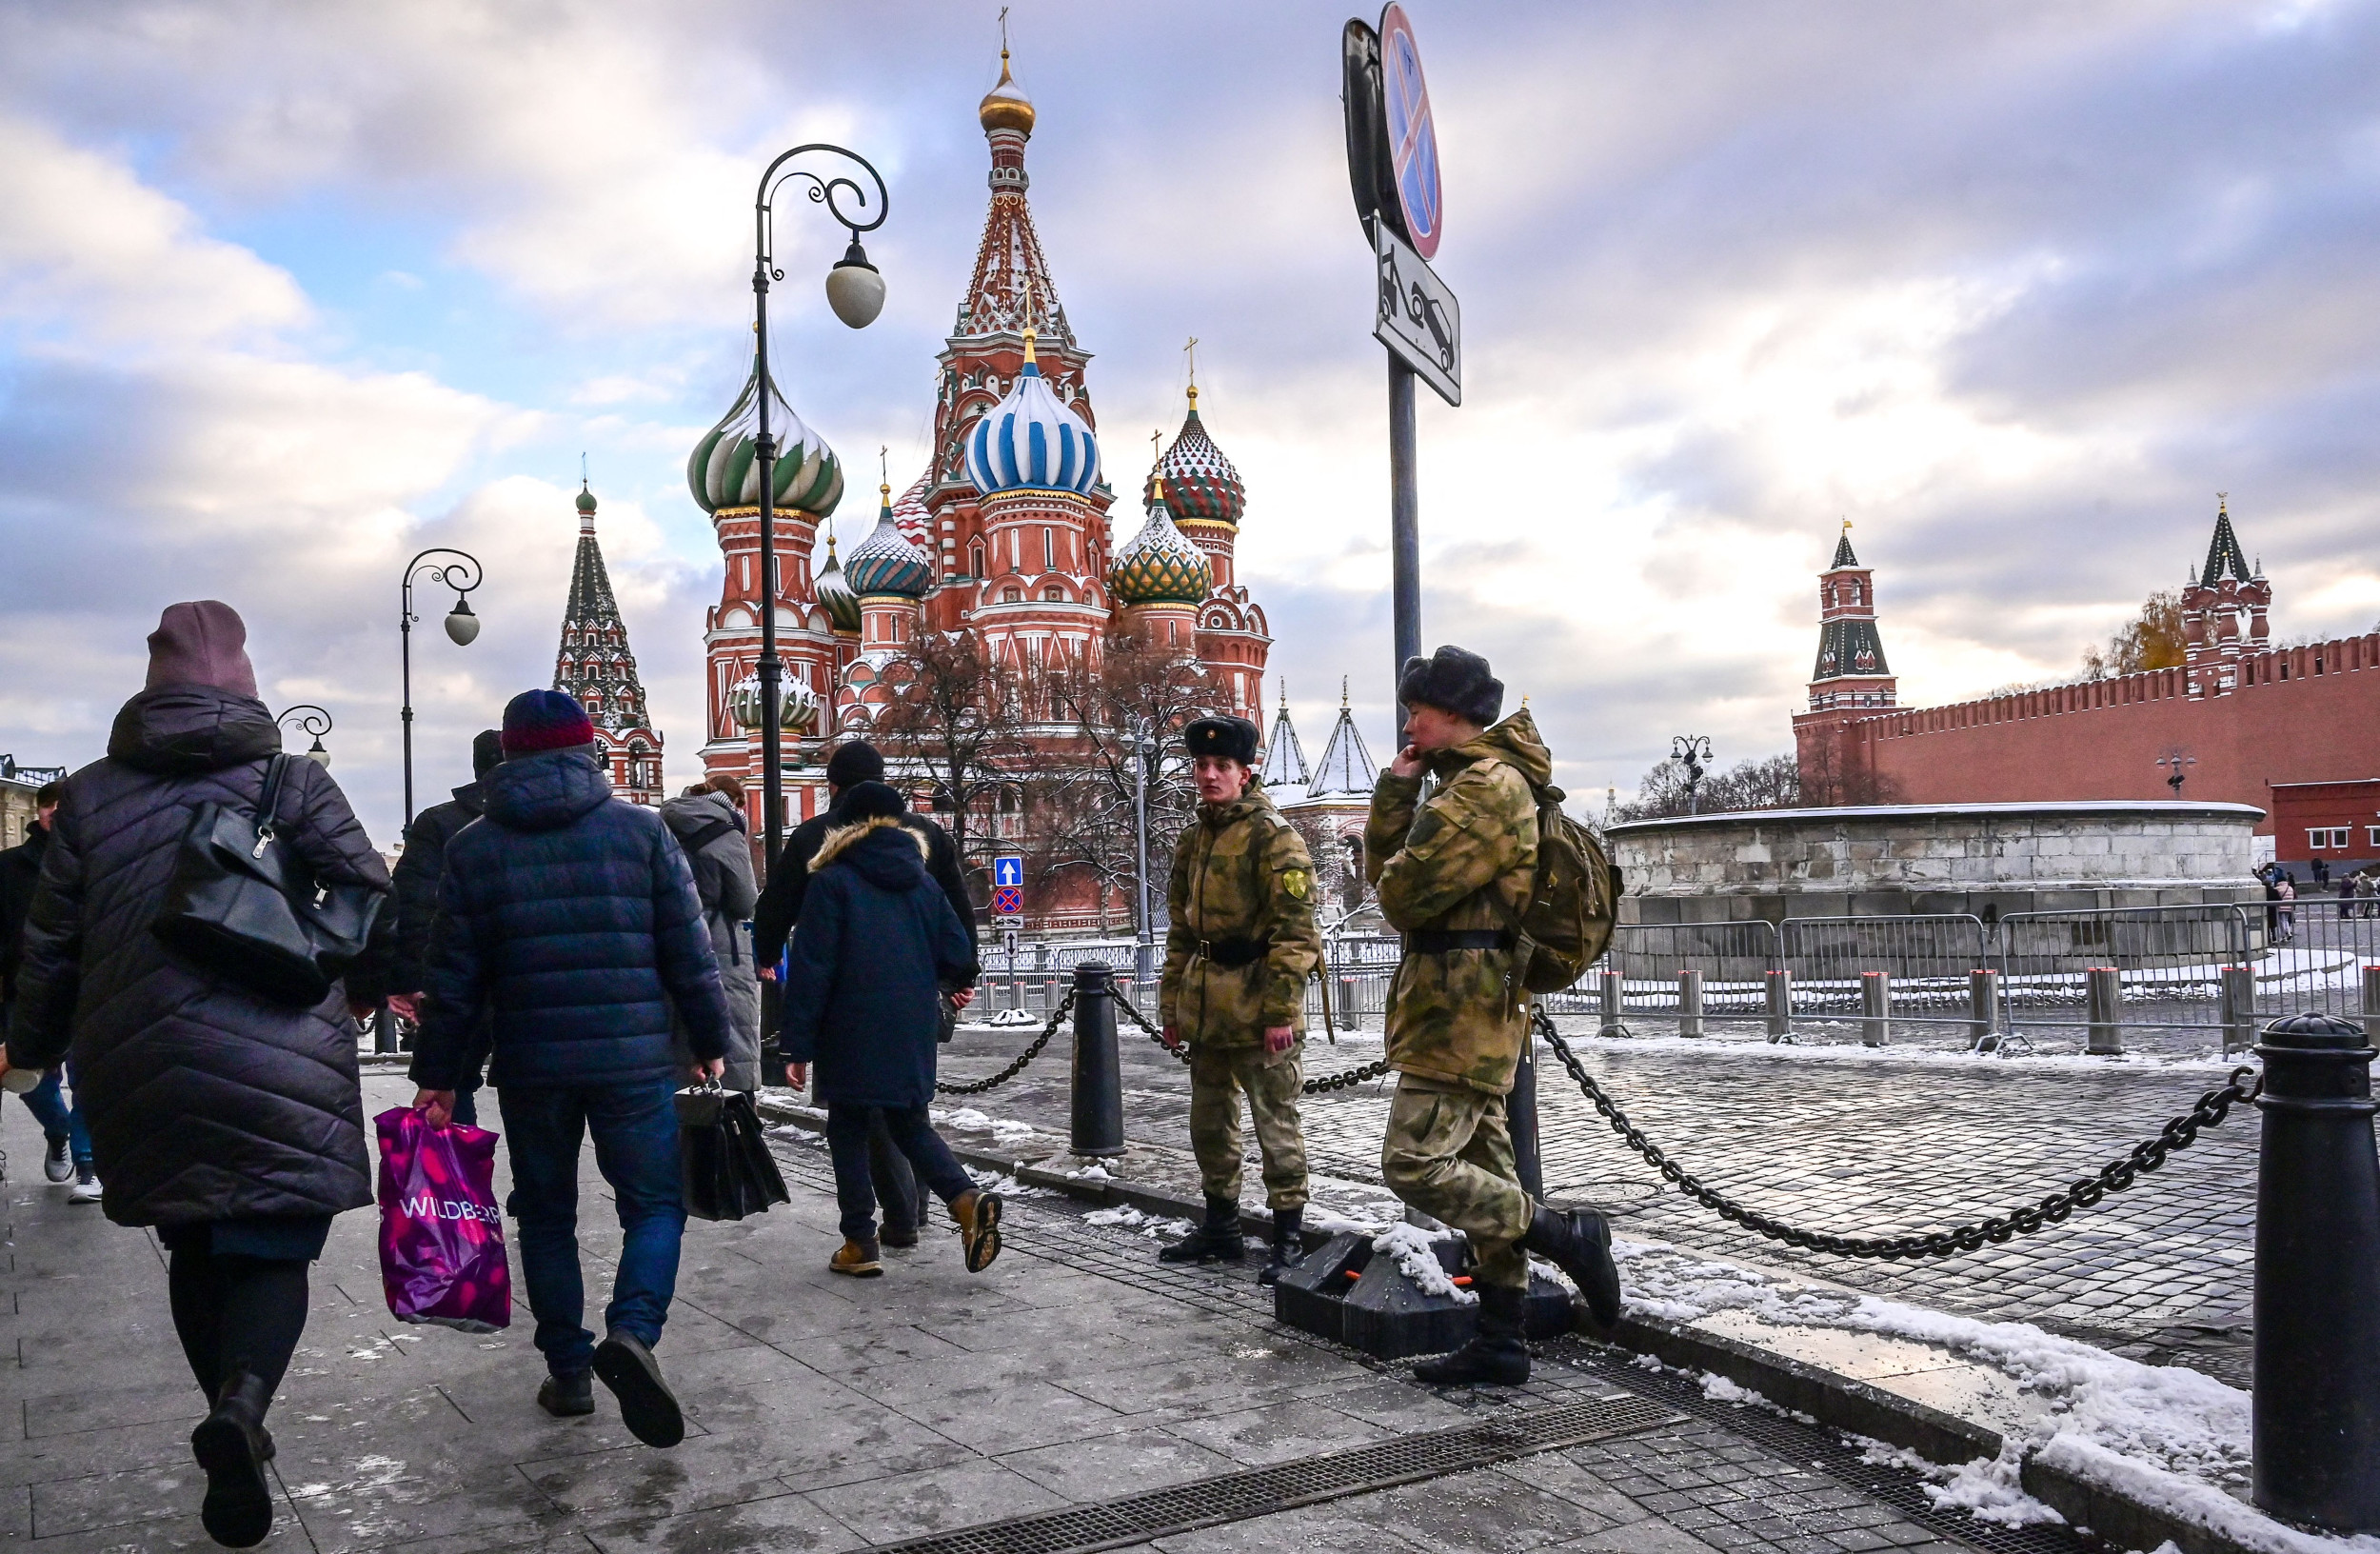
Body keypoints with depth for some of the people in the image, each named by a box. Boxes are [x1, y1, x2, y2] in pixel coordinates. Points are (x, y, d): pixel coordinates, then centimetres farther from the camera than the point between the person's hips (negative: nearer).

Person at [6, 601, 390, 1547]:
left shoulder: (92, 793, 8)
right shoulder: (292, 781, 0)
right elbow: (373, 899, -1)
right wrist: (362, 991, 18)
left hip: (137, 1071, 3)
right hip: (278, 1068, -3)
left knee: (195, 1248, 20)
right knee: (273, 1248, 1)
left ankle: (236, 1430, 25)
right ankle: (242, 1403, -25)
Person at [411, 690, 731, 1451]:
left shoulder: (473, 847, 4)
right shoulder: (642, 830, 0)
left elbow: (453, 976, 4)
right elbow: (689, 952, 0)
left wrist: (437, 1076, 10)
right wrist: (710, 1043, 9)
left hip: (529, 1067, 2)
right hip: (634, 1060, -2)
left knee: (546, 1214, 16)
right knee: (654, 1202, 6)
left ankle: (568, 1371, 18)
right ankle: (633, 1331, -18)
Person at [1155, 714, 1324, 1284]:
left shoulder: (1272, 835, -9)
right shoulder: (1192, 840, 15)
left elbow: (1294, 928, -15)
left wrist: (1281, 1008, -20)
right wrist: (1173, 1004, 17)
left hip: (1259, 1007, -8)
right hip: (1206, 1010, 8)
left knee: (1276, 1126, 0)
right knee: (1209, 1126, 16)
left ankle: (1287, 1241, 8)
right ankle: (1220, 1228, 30)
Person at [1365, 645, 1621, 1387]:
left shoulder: (1487, 785, -15)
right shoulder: (1469, 783, 19)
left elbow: (1403, 893, -19)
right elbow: (1382, 868, 16)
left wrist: (1394, 885, 5)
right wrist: (1396, 787, 5)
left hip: (1462, 1005, -11)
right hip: (1478, 1007, 11)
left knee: (1415, 1164, -12)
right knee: (1483, 1168, 11)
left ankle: (1567, 1235, -5)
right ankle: (1500, 1342, 16)